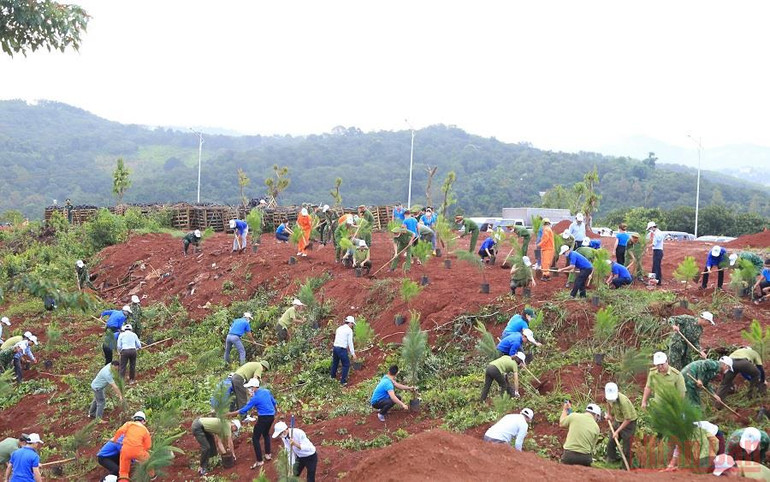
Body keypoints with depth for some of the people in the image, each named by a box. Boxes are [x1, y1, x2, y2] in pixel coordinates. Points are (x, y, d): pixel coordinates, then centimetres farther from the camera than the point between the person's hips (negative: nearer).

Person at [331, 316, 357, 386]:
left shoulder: (339, 328, 14)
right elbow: (350, 342, -10)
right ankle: (343, 381, 3)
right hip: (342, 349, -7)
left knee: (335, 362, 25)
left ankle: (333, 376, 43)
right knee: (346, 365, 4)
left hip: (335, 347, 7)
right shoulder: (349, 330, -7)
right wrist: (353, 353, -7)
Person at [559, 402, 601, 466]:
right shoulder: (596, 427, 3)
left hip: (569, 454, -1)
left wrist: (565, 410, 31)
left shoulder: (574, 416, -2)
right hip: (585, 457, 1)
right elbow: (592, 446, 9)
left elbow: (561, 424, 16)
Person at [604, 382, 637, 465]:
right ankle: (612, 459, 36)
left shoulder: (623, 401, -36)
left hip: (629, 422, -7)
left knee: (626, 449, -7)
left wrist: (617, 431, -26)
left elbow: (628, 419, -29)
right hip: (617, 420, 7)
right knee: (610, 444, 15)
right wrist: (609, 414, 15)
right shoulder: (609, 397, -14)